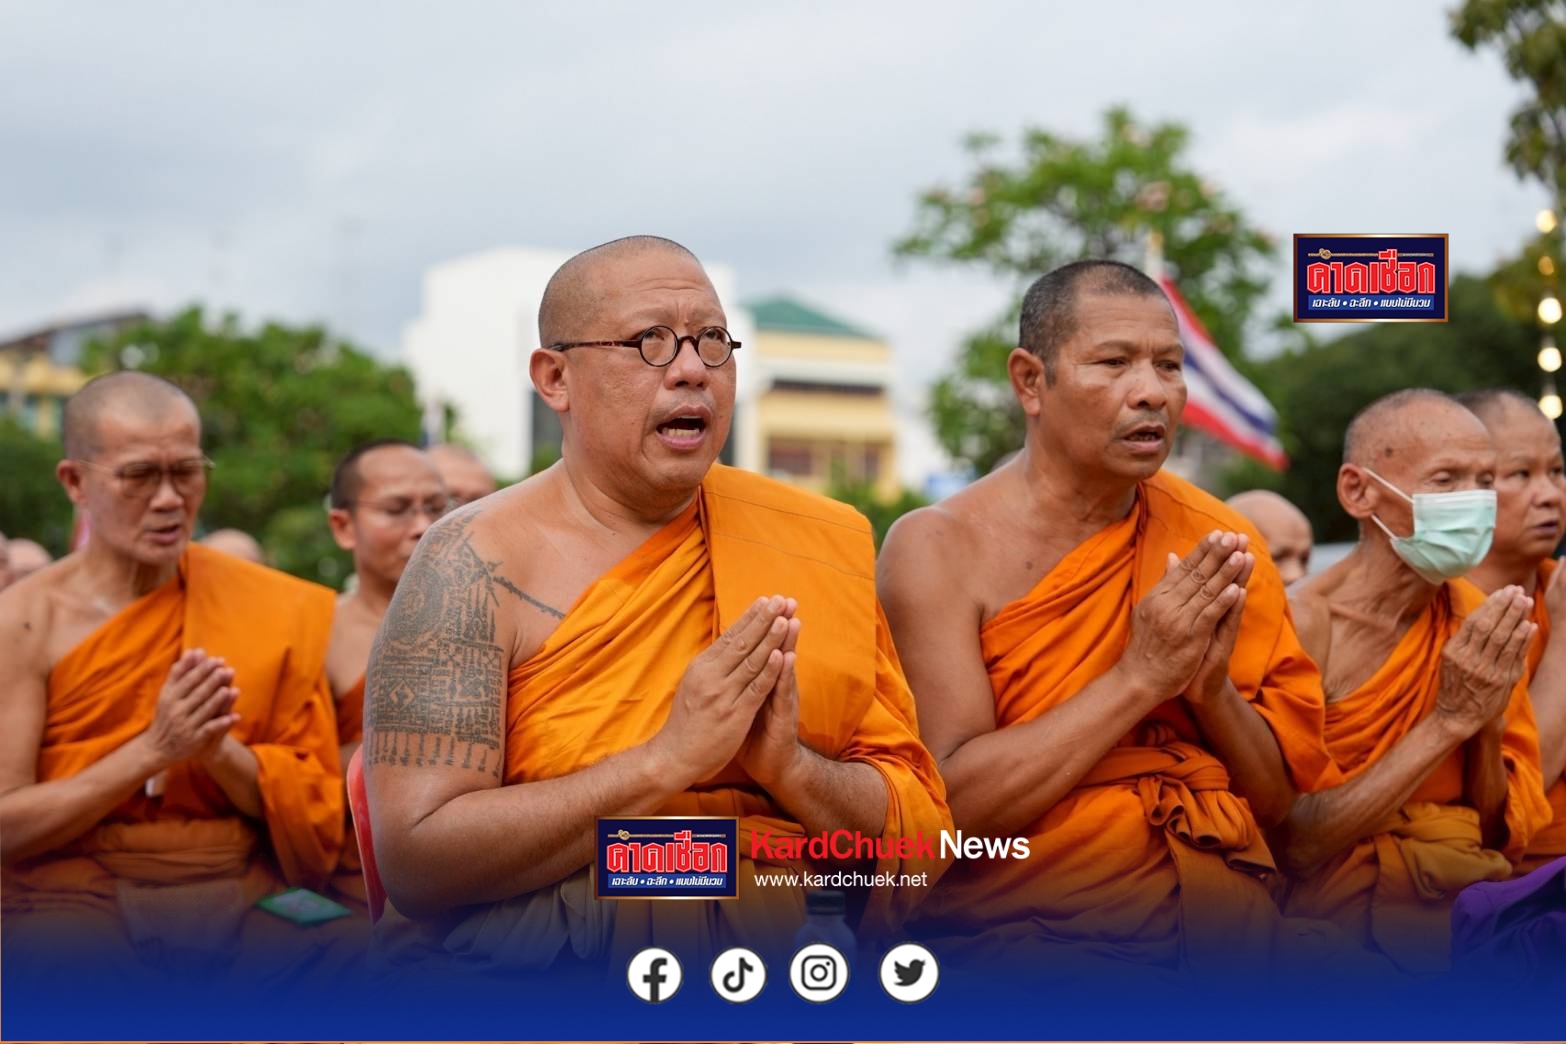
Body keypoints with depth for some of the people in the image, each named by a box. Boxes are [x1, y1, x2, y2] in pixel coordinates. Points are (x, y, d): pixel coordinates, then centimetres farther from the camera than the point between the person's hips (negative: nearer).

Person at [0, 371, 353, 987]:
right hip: (73, 903, -3)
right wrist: (152, 750, -15)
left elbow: (318, 811, 7)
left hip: (238, 900, 3)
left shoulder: (273, 609, 8)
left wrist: (221, 751, -12)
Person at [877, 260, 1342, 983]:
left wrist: (1214, 688, -8)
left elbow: (1281, 804, 12)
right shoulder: (940, 546, -4)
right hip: (1025, 921, -3)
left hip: (1227, 918, 4)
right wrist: (1140, 677, -17)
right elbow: (951, 804, -14)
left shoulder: (1218, 545, 9)